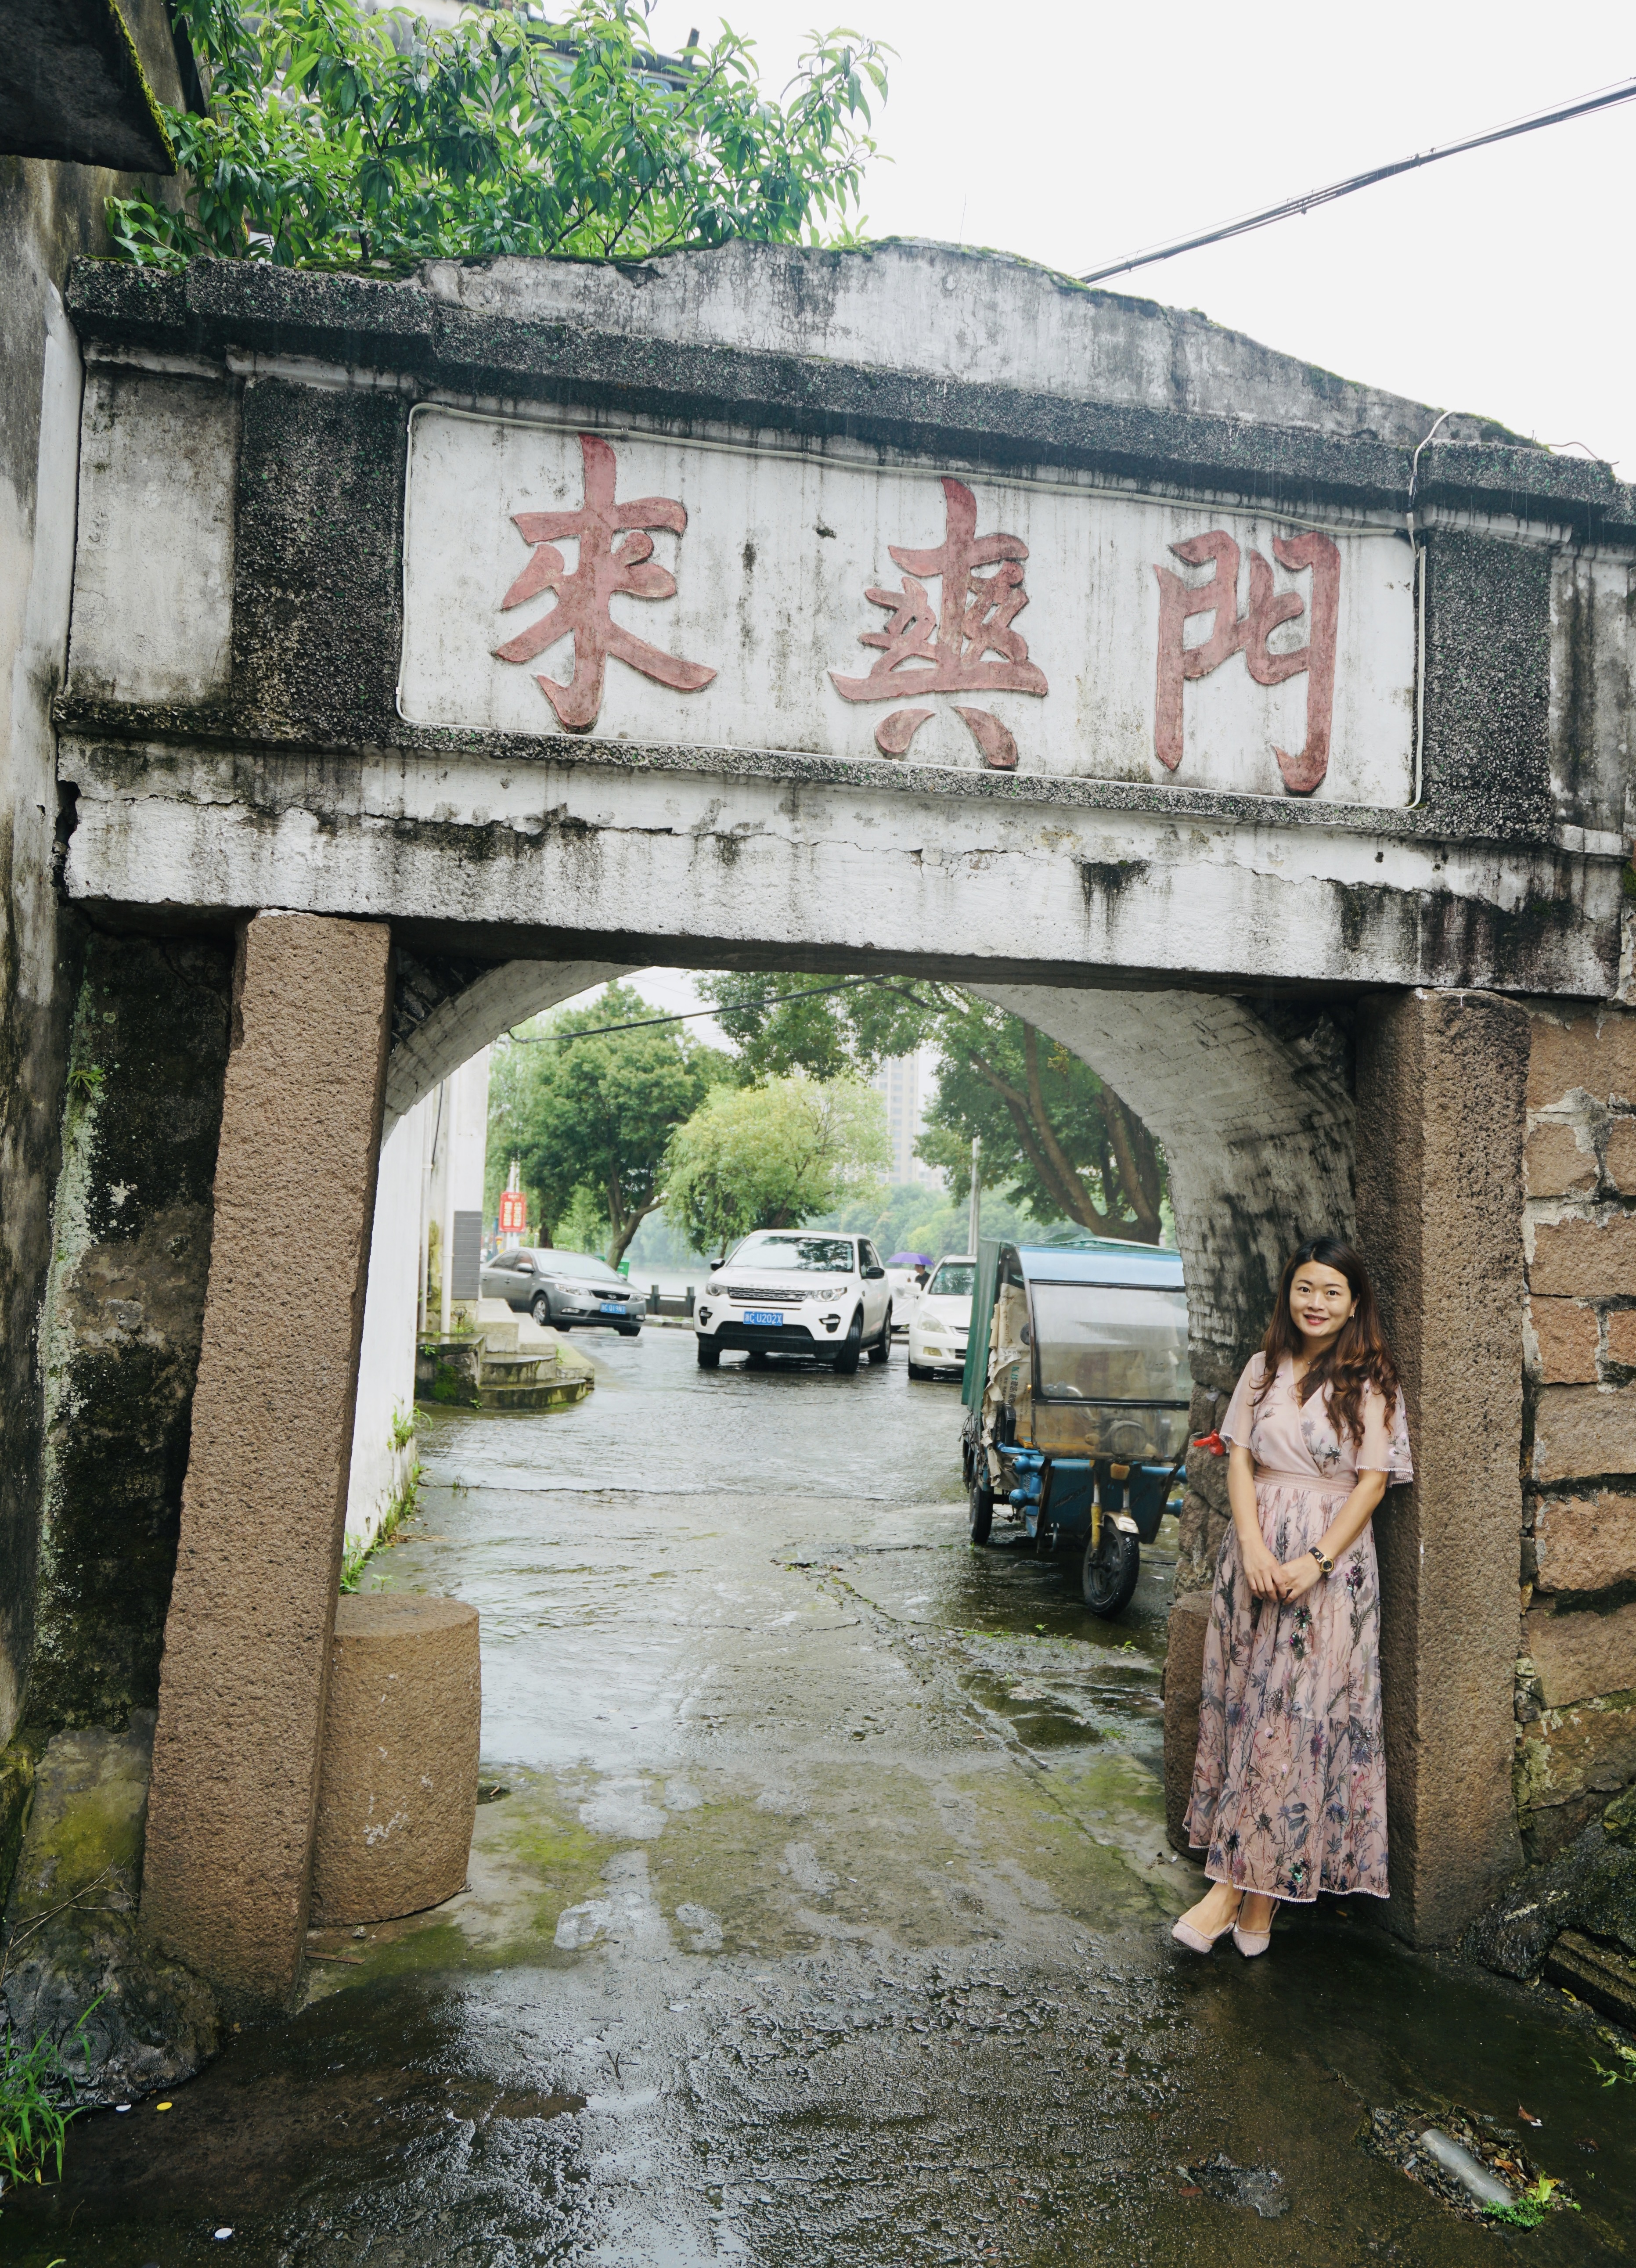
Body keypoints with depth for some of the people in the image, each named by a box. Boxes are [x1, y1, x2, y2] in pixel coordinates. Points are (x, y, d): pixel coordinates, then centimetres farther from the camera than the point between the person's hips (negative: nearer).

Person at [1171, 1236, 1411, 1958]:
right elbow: (1240, 1458, 5)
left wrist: (1317, 1560, -15)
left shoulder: (1371, 1381, -3)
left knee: (1297, 1718, -4)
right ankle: (1255, 1886, 15)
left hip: (1333, 1555, -4)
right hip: (1256, 1547, 4)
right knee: (1242, 1704, 5)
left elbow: (1374, 1481, -6)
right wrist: (1253, 1545, -9)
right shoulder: (1264, 1369, 8)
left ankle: (1240, 1886, 2)